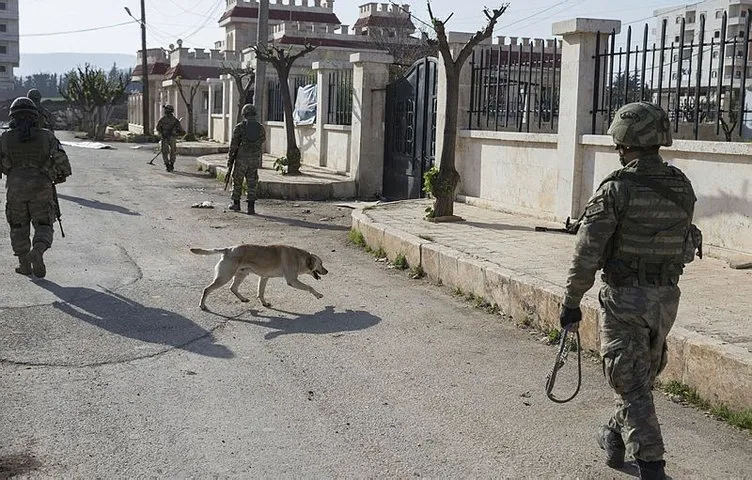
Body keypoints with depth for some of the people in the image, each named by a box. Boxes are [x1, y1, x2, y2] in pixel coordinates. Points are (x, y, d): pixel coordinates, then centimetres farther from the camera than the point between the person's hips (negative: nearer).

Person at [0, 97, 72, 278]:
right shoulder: (46, 136, -3)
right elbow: (61, 160, -8)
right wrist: (62, 175, 11)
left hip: (16, 190, 1)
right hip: (41, 189, -1)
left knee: (19, 228, 16)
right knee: (43, 227, 5)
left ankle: (25, 264, 16)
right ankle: (38, 251, -23)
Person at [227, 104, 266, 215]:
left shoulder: (239, 127, -8)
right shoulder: (261, 128, 2)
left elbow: (233, 146, -7)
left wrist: (230, 161, 0)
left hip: (241, 159, -2)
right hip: (255, 160, 2)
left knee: (237, 182, 14)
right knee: (252, 184, 6)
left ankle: (236, 204, 23)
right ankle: (251, 207, -2)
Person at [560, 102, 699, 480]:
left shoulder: (616, 189, -16)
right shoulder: (683, 188, 1)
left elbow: (587, 254, -17)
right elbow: (682, 243, 10)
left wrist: (571, 302, -7)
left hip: (624, 297, -6)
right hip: (667, 297, 6)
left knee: (631, 384, 2)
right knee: (644, 374, 22)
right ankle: (616, 439, 40)